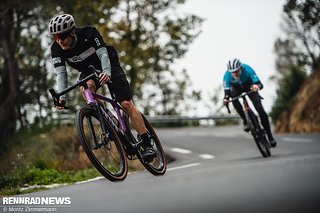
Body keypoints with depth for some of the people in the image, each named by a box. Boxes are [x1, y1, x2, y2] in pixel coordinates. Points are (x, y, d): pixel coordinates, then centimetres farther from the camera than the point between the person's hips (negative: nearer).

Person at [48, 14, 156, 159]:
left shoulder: (88, 33, -29)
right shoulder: (56, 49, -20)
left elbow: (103, 54, -35)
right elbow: (61, 73, -24)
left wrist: (107, 72, -55)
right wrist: (61, 97, -40)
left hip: (108, 67, -3)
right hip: (88, 71, 3)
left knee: (126, 104, -15)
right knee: (86, 87, -34)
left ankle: (147, 145, -11)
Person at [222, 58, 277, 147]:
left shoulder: (247, 70, -36)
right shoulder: (227, 76, -31)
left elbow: (260, 84, -41)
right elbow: (227, 90, -34)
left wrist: (256, 86, -64)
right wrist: (226, 99, -56)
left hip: (249, 86, -1)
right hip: (236, 88, 2)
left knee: (260, 109, -15)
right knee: (233, 96, -35)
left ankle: (269, 135, -1)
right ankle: (245, 121, -19)